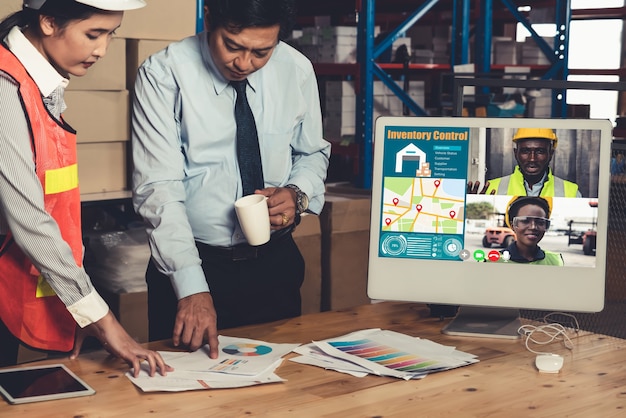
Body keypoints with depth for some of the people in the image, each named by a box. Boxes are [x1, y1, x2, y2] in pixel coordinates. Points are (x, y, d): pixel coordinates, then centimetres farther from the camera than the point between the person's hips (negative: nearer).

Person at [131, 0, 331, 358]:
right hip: (190, 265, -3)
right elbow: (159, 190, -20)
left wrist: (297, 194, -11)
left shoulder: (297, 70, -4)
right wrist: (191, 288, -29)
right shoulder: (163, 75, -15)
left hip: (275, 263, 3)